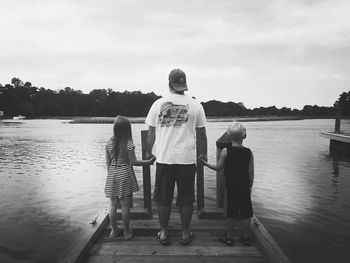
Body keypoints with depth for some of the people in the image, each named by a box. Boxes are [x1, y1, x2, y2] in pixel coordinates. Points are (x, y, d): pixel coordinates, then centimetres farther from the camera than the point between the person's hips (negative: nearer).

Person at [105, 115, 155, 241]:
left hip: (112, 175, 5)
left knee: (113, 204, 12)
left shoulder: (109, 143, 1)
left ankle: (114, 230, 26)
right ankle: (127, 232, 17)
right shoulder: (129, 143, -13)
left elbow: (108, 162, 6)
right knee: (125, 205, 5)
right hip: (125, 175, -4)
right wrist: (149, 161, 0)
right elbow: (133, 162, -10)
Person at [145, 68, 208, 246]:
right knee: (186, 198, 12)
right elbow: (201, 134, 4)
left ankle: (164, 233, 25)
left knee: (163, 198, 13)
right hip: (187, 159, 0)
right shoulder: (195, 105, 0)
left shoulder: (158, 104, 1)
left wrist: (148, 152, 18)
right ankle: (185, 234, 24)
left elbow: (151, 133, 4)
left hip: (164, 158, 1)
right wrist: (203, 154, 17)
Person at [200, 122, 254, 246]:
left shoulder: (226, 151, -10)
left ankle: (228, 237, 20)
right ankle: (246, 237, 25)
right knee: (245, 212, 13)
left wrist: (205, 162, 10)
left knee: (231, 212, 8)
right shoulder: (249, 152, -2)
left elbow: (218, 168, -3)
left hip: (230, 187, -2)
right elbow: (251, 172, 0)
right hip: (245, 187, 3)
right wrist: (250, 186, 11)